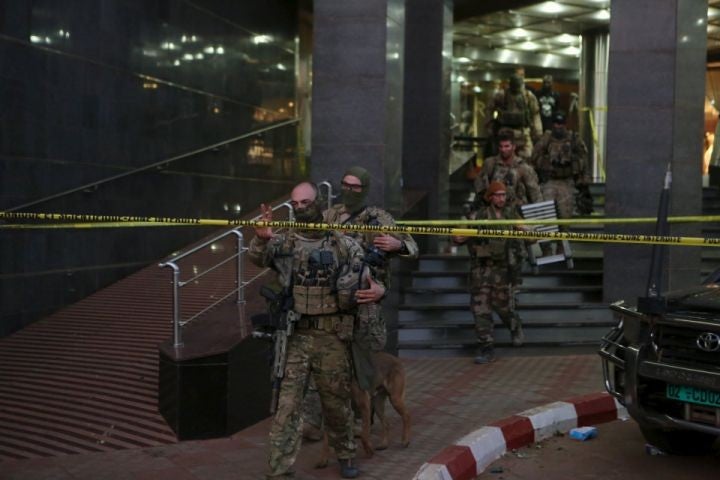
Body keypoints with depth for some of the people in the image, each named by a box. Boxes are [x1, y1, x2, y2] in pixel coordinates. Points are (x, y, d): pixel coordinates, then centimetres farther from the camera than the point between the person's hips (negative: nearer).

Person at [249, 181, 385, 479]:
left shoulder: (344, 245, 3)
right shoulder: (283, 242, 2)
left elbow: (369, 281, 8)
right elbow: (258, 258, -17)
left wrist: (379, 290, -16)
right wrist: (261, 238, -40)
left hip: (332, 337, 1)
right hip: (294, 336, -1)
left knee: (336, 401, 16)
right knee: (287, 406, -3)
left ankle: (345, 454, 39)